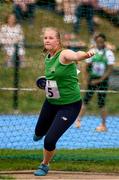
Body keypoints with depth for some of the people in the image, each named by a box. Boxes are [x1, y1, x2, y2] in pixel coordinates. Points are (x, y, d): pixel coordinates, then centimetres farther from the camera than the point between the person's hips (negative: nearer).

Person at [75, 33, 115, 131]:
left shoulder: (109, 53, -6)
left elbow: (110, 69, -10)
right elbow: (87, 67, 7)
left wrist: (100, 80, -15)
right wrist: (87, 78, -7)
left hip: (103, 80, -3)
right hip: (92, 80, 3)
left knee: (101, 103, 0)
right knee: (86, 100, -2)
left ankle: (104, 125, 8)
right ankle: (78, 119, 3)